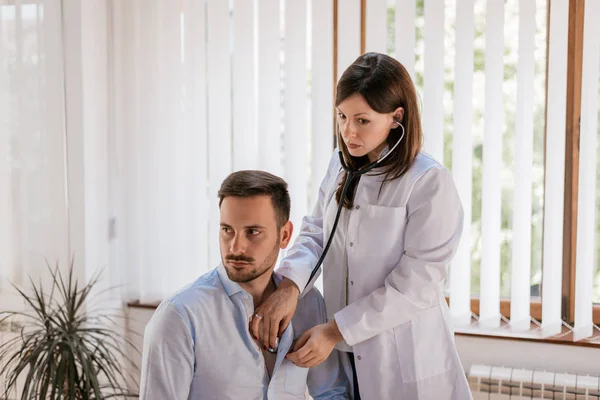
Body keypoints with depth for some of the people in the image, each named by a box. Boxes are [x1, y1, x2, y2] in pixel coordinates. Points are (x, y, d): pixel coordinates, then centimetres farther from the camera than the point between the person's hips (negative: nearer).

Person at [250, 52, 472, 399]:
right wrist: (289, 286, -21)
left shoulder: (431, 182, -16)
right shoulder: (340, 167, 5)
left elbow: (416, 284, -18)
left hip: (405, 360, -5)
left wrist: (335, 330, -18)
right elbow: (315, 233, 0)